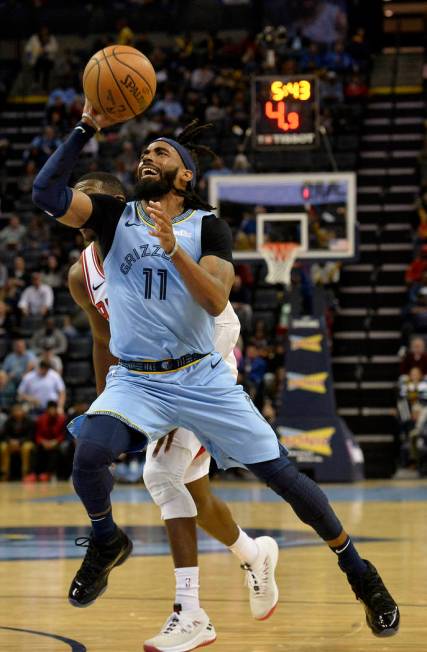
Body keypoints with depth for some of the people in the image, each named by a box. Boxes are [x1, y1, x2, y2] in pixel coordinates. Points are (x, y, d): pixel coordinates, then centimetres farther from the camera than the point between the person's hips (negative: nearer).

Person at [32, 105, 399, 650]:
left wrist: (172, 248, -30)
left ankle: (360, 574, 17)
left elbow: (216, 301, -18)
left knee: (280, 473, -2)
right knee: (89, 452, -29)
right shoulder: (114, 216, 2)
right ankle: (107, 542, 2)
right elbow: (46, 193, -14)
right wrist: (87, 128, -17)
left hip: (203, 379, 0)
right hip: (135, 381, 1)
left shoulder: (207, 227, -2)